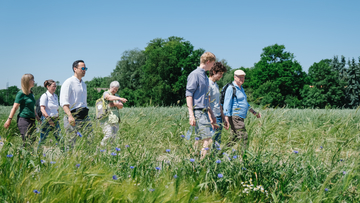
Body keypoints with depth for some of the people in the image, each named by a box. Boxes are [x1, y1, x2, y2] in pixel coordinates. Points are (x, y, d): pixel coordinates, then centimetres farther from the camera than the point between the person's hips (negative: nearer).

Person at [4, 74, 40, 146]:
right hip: (23, 120, -8)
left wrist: (37, 118, 29)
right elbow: (15, 107, -9)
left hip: (31, 120, 8)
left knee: (33, 139, 7)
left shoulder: (31, 93, 14)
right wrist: (9, 120, -11)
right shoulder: (21, 93, -10)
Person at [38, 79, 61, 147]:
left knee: (59, 137, 0)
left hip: (55, 120, 6)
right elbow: (42, 109, -14)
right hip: (47, 120, -6)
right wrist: (48, 118, -22)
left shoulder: (55, 96, 13)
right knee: (43, 138, -2)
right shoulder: (45, 96, -7)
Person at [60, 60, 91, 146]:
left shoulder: (83, 84, 20)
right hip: (73, 116, -7)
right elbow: (63, 102, -15)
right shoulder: (69, 82, -6)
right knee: (72, 142, -6)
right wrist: (70, 116, -25)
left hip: (84, 116, 7)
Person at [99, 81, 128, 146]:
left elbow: (121, 106, 8)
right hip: (107, 119, -6)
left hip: (115, 119, 6)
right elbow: (109, 97, -25)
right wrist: (120, 99, -38)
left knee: (113, 136, 2)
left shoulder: (117, 96, 20)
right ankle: (102, 145, 5)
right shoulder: (106, 93, 0)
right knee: (108, 135, -12)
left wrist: (114, 104, -12)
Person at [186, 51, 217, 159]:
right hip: (198, 112, -9)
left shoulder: (205, 76, 21)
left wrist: (211, 114, 27)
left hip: (204, 112, 9)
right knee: (207, 140, -15)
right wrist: (191, 115, -18)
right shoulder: (195, 74, -6)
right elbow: (189, 94, -12)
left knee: (199, 141, 8)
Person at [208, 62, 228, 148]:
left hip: (219, 118, 9)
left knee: (218, 143, 8)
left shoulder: (216, 85, 18)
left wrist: (223, 119, 21)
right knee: (211, 144, -9)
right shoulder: (208, 84, -11)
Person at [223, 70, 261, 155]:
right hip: (235, 116, -10)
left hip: (240, 118, 10)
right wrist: (226, 118, -20)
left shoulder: (241, 88, 20)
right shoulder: (231, 88, -10)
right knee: (243, 136, -13)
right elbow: (227, 104, -15)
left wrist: (253, 112, 29)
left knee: (235, 138, 10)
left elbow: (245, 103, 31)